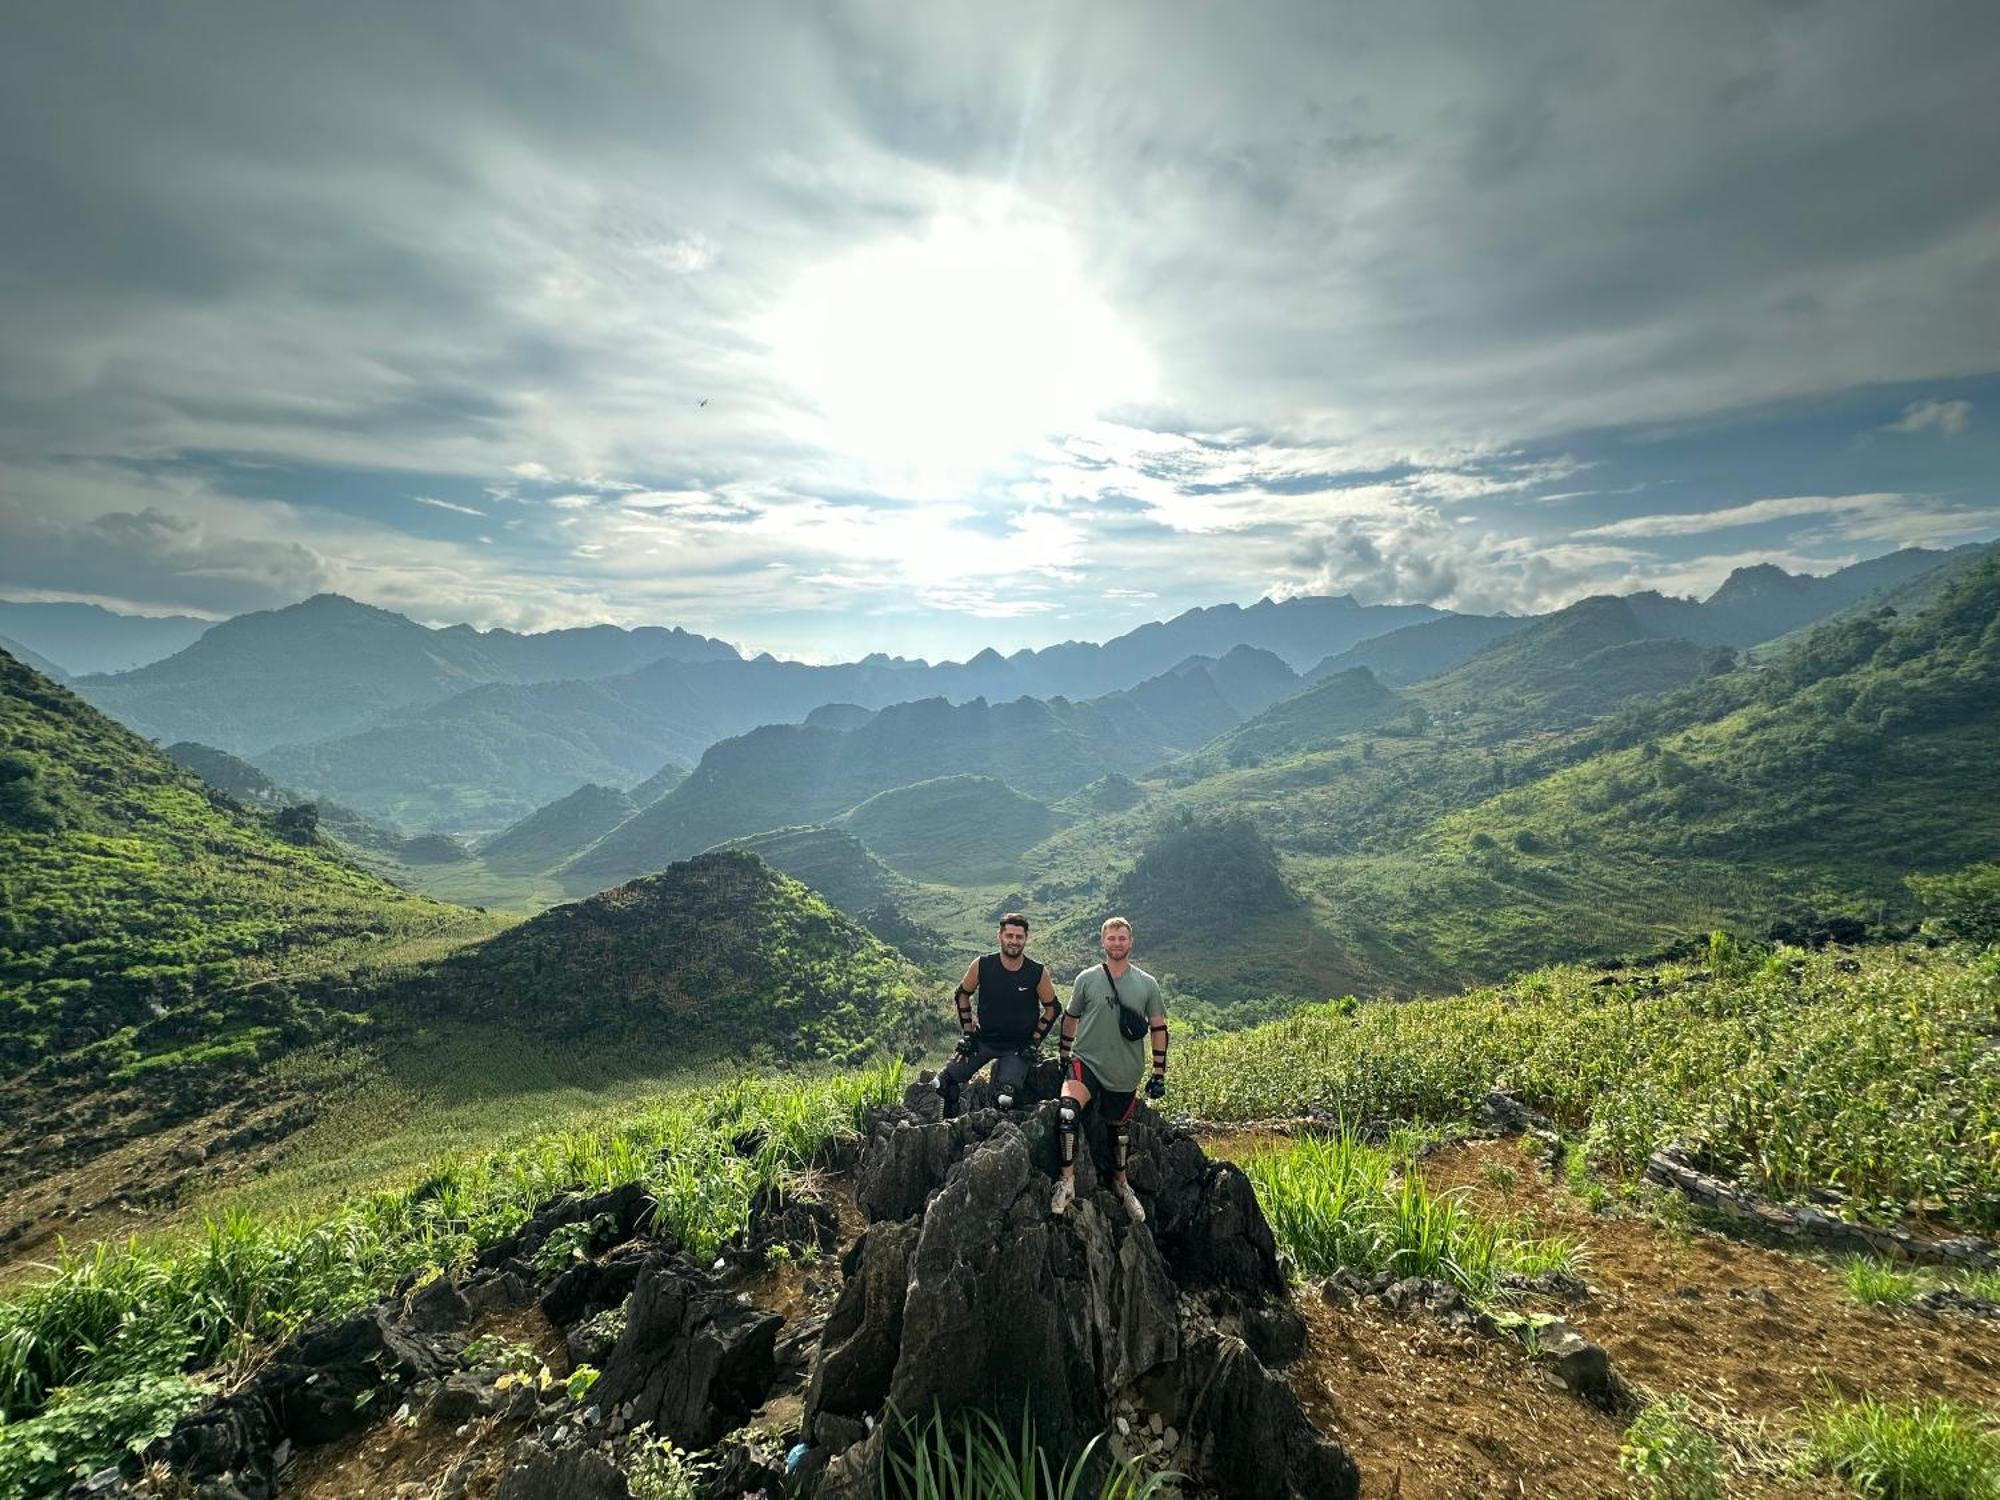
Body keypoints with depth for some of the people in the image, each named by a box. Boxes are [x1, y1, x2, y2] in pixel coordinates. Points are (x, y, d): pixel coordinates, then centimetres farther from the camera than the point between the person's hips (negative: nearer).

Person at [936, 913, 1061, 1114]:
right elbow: (962, 995, 7)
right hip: (983, 1040, 2)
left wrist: (1035, 1041, -3)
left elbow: (1052, 1008, 3)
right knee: (945, 1083, -7)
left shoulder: (1038, 973, -11)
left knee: (1006, 1098, -22)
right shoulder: (982, 966, -9)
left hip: (1018, 1047, -2)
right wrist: (968, 1032, 2)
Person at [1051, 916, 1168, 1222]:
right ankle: (1067, 1181, -16)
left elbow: (1159, 1029, 6)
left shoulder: (1147, 984, 1)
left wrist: (1159, 1075, 3)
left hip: (1125, 1073, 2)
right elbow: (1070, 1018, 11)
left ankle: (1120, 1183, 43)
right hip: (1086, 1062, -2)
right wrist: (1064, 1057, 14)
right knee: (1067, 1111, -28)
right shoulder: (1087, 979, -1)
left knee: (1119, 1129, 17)